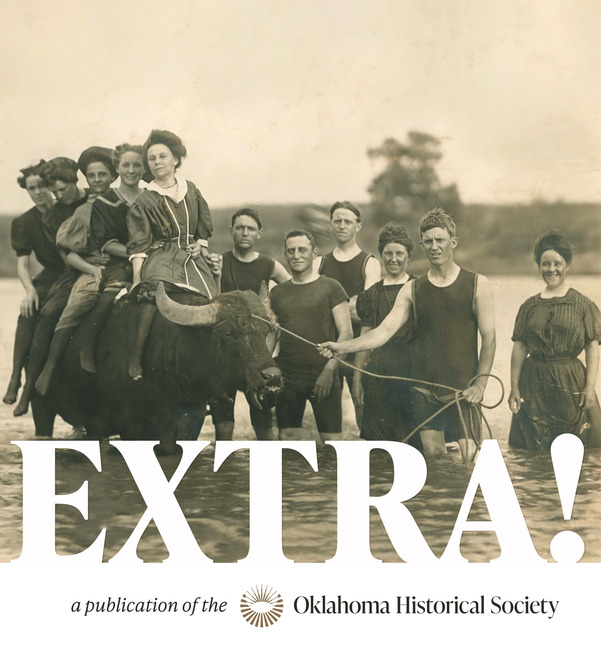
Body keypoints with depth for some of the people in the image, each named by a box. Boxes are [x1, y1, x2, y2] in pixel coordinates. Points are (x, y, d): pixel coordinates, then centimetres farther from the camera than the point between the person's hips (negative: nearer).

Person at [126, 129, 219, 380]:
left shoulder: (190, 190, 14)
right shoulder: (144, 202, 4)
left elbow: (205, 228, 23)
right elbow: (138, 245, -3)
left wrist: (200, 245, 5)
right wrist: (136, 277, -12)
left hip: (193, 258, 4)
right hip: (160, 258, -4)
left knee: (212, 303, -19)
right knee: (152, 293, -33)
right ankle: (135, 358, -33)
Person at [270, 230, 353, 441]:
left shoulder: (330, 287, 3)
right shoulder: (277, 293, 13)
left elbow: (346, 333, -2)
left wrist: (329, 371, -12)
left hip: (323, 377, -3)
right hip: (287, 378, 3)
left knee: (331, 438, -6)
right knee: (287, 437, 0)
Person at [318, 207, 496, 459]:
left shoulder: (476, 284, 2)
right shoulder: (413, 290, 8)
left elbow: (489, 337, -1)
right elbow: (384, 331, 0)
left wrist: (480, 383, -11)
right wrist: (342, 347, -14)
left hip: (463, 386, -3)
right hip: (425, 388, 3)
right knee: (432, 455, 4)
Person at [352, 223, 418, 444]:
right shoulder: (372, 294, 15)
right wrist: (357, 379, 10)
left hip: (411, 369, -3)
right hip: (378, 373, 3)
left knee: (413, 439, -7)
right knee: (377, 437, 1)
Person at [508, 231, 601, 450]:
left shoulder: (583, 305, 1)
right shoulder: (530, 306, 9)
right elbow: (519, 348, 9)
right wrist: (514, 388, 3)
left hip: (570, 383, -2)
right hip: (534, 384, 2)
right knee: (532, 451, 1)